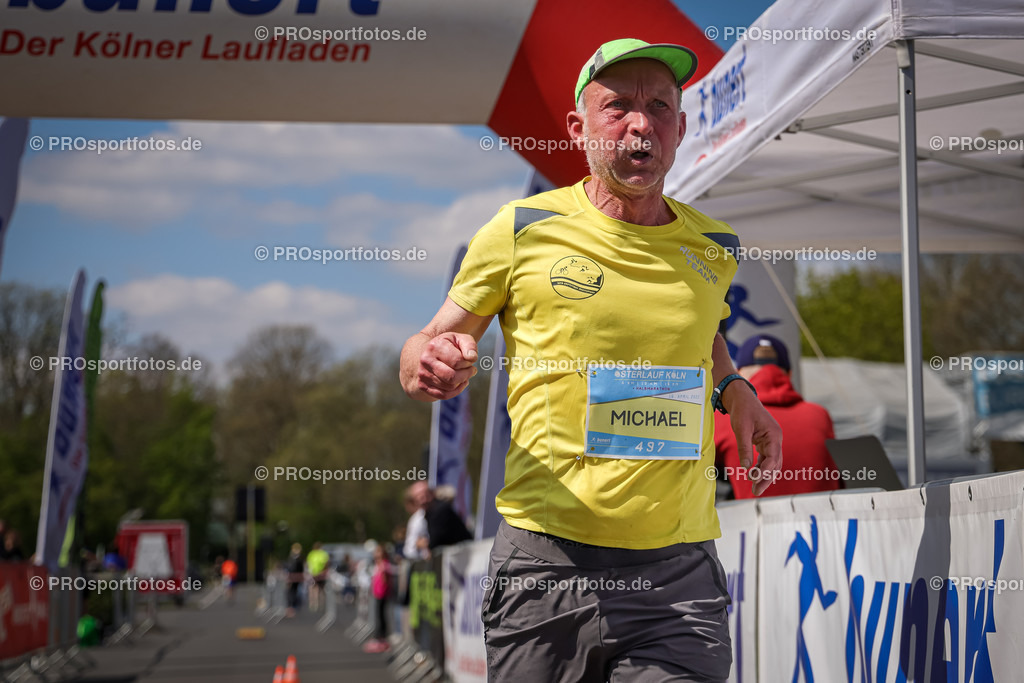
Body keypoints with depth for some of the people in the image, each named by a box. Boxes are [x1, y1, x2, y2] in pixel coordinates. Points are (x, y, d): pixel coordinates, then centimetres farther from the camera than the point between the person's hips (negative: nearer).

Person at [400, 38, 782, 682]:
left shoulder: (714, 247, 10)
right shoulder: (522, 230, 0)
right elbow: (430, 344, 8)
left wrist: (733, 388, 12)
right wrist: (431, 367, -15)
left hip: (682, 569, 2)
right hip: (547, 562, -2)